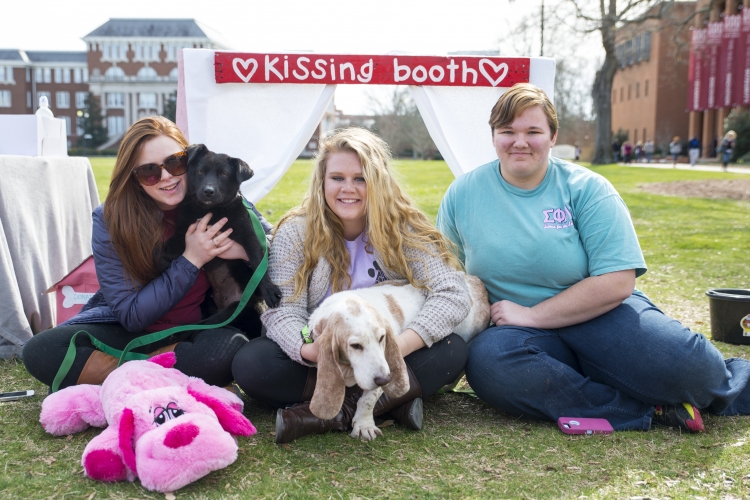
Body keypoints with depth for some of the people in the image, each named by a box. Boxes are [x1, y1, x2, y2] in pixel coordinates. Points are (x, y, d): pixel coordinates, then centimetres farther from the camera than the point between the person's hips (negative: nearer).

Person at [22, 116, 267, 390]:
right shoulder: (110, 220, -12)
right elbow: (133, 315, -13)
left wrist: (244, 250, -22)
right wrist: (191, 260, -24)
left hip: (201, 327, 0)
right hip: (130, 330, 1)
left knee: (232, 348, -35)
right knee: (39, 351, -21)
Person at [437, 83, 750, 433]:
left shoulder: (586, 189, -2)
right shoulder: (463, 194, 4)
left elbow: (617, 282, -10)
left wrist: (531, 315, -14)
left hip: (598, 316, -1)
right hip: (528, 336, 2)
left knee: (685, 364, -30)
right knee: (488, 359, -36)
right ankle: (650, 411, -22)